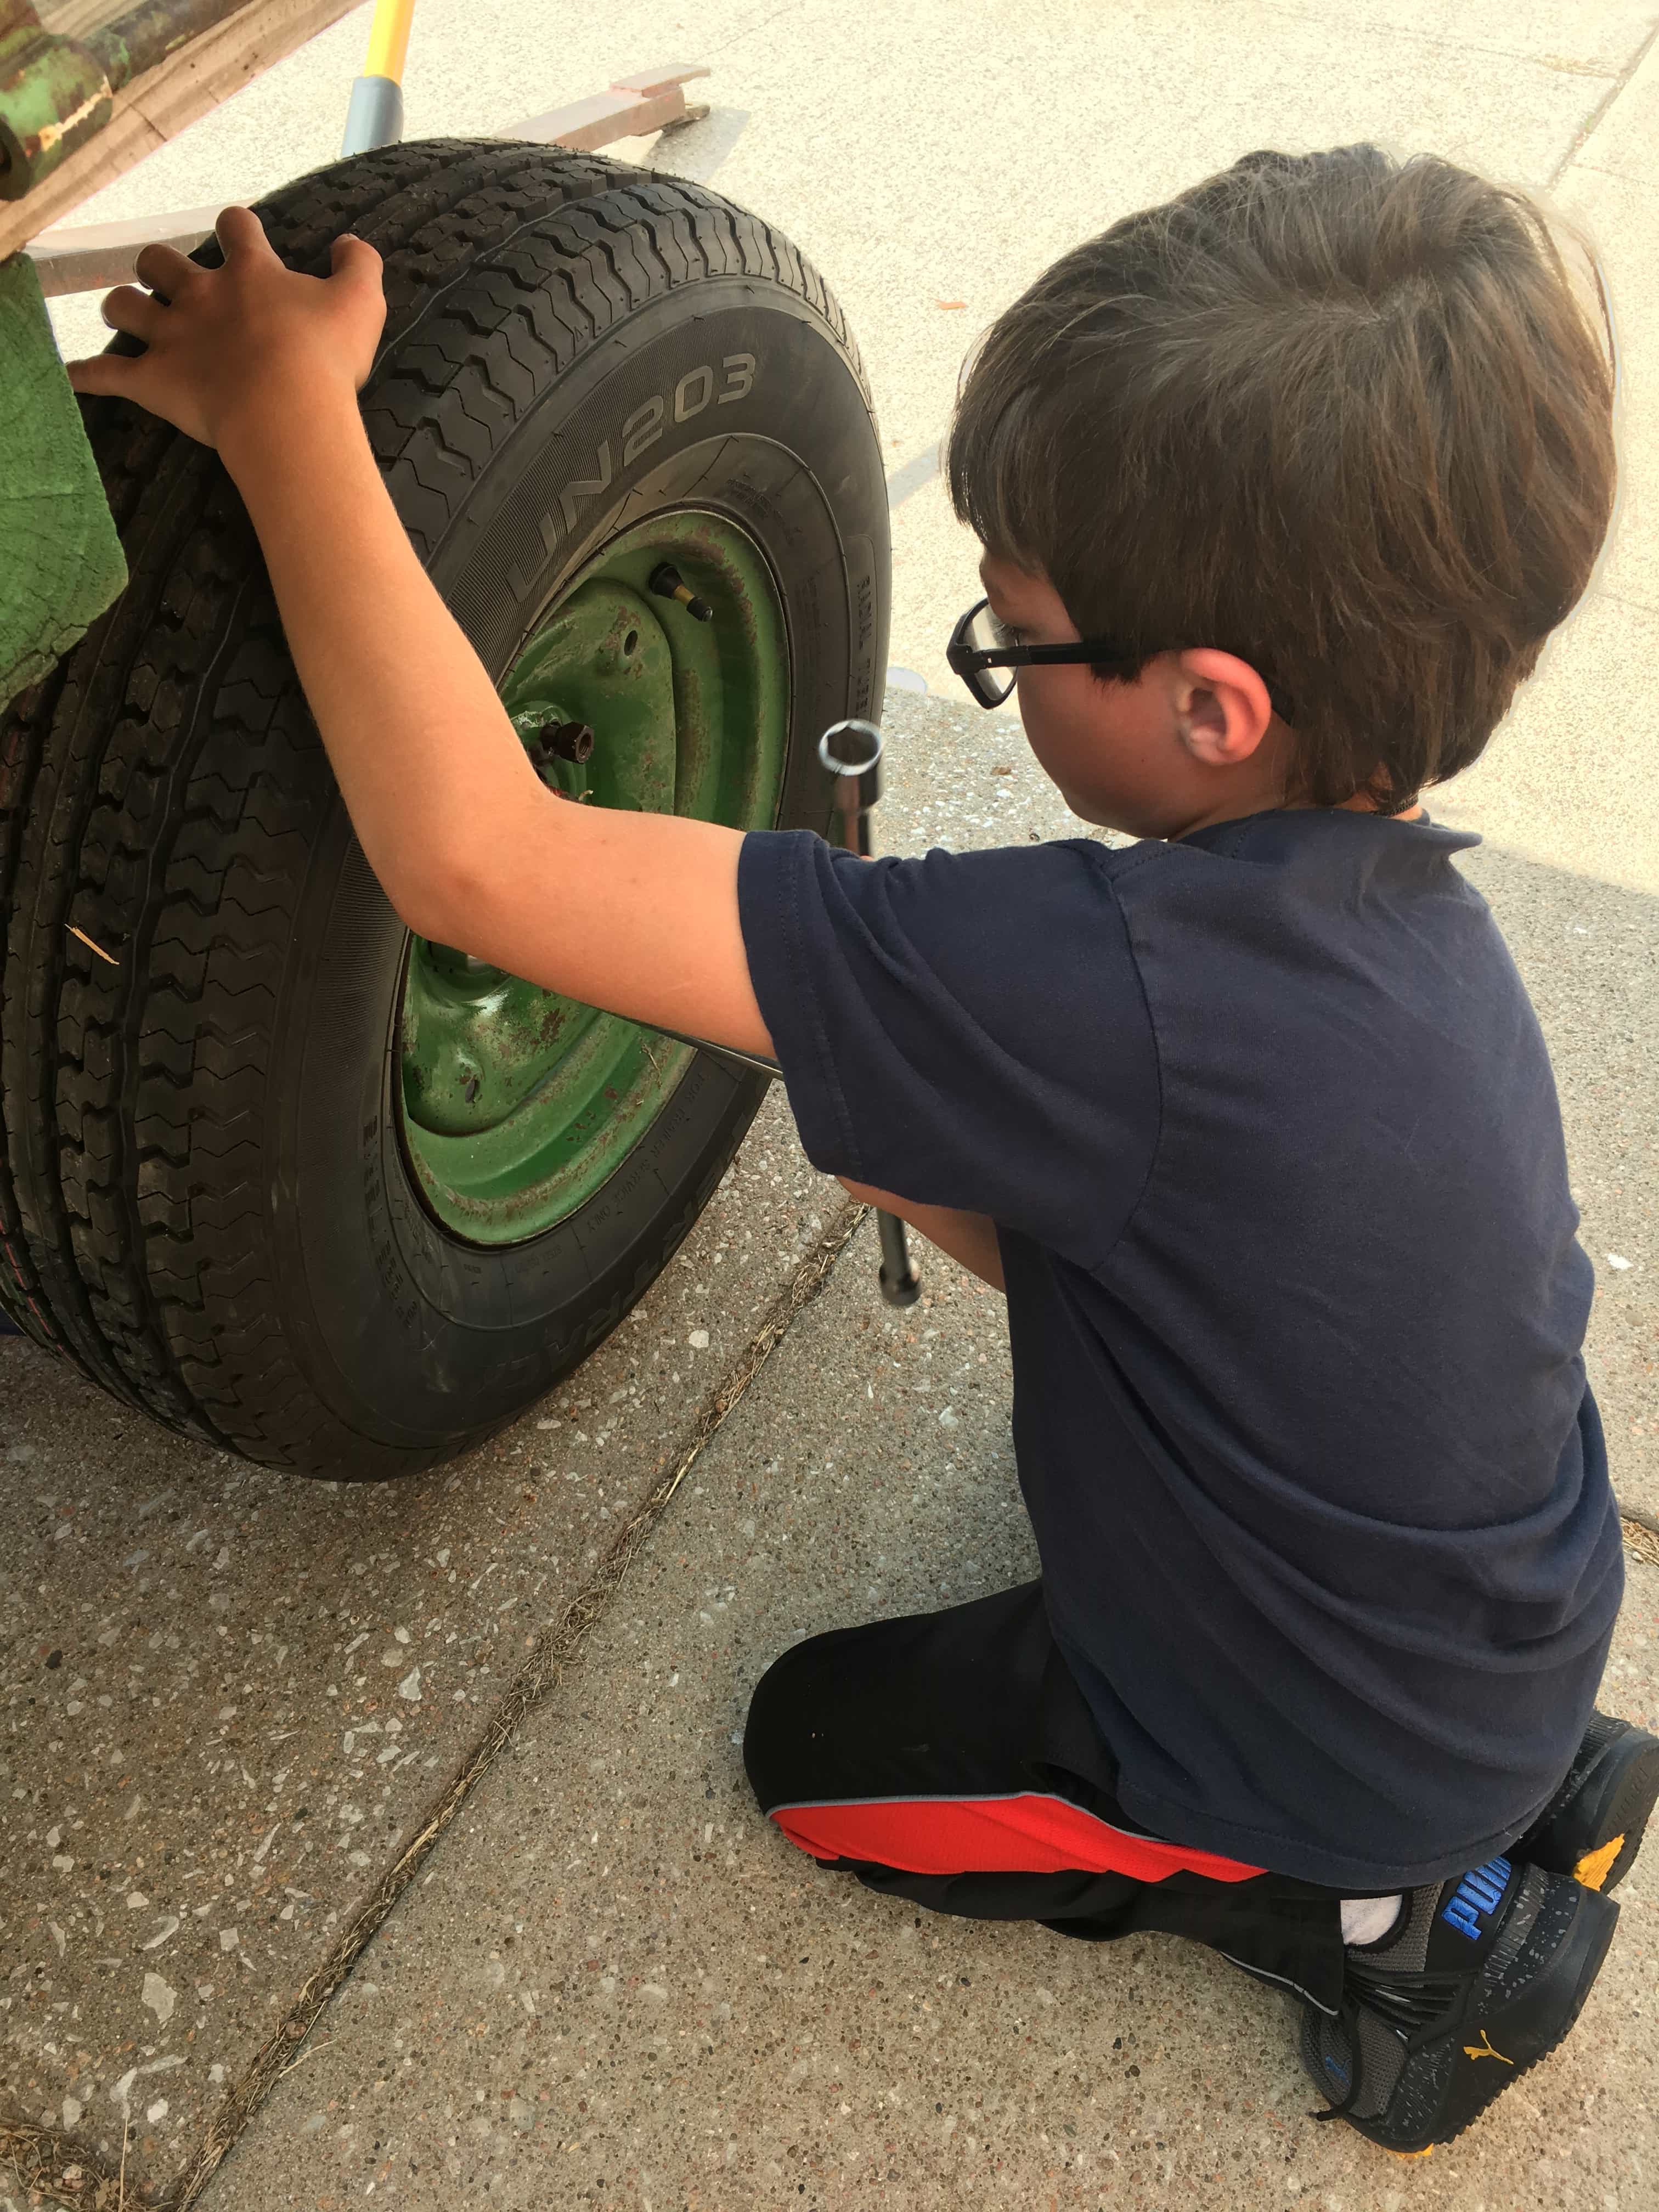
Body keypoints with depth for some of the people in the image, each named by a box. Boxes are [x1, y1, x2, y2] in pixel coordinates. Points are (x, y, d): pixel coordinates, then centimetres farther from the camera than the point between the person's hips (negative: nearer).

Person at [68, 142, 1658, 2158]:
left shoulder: (1127, 986, -40)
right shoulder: (1409, 912, -12)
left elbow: (476, 859, -40)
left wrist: (283, 404, -31)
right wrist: (932, 1173, -10)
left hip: (1330, 1757, -7)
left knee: (821, 1741, 16)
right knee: (1101, 1415, 33)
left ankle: (1367, 1916, 8)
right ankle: (1466, 1831, 20)